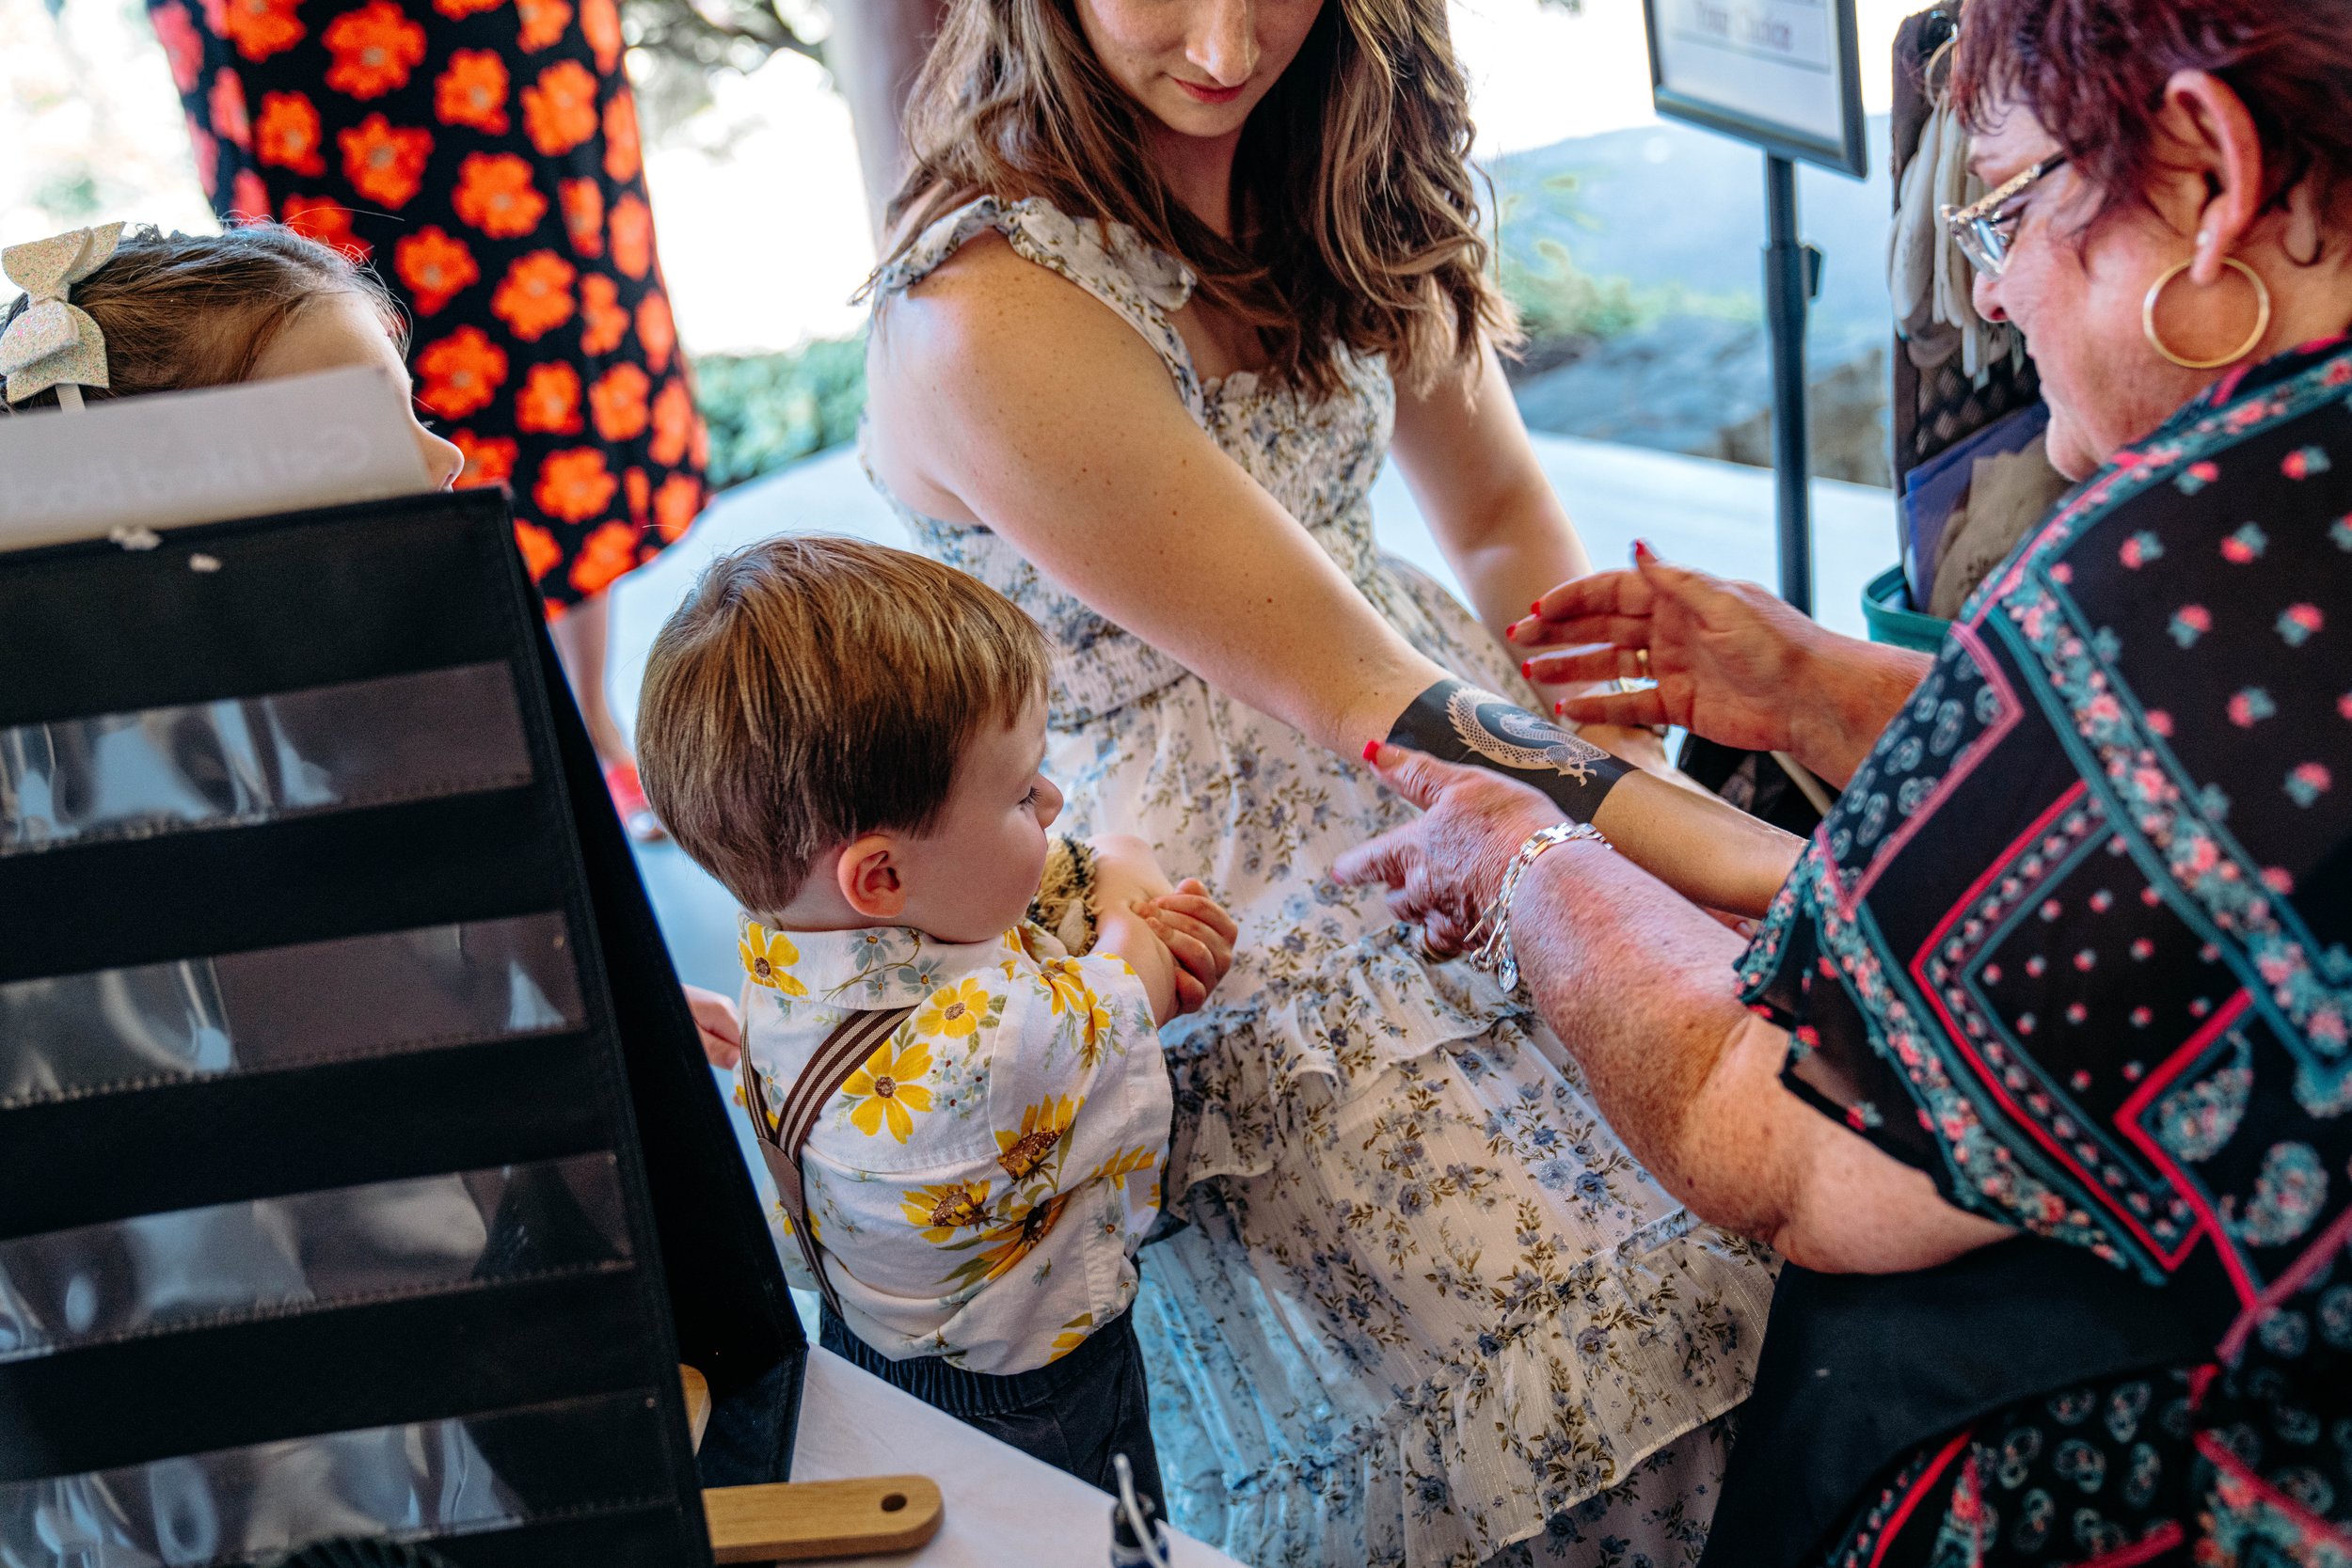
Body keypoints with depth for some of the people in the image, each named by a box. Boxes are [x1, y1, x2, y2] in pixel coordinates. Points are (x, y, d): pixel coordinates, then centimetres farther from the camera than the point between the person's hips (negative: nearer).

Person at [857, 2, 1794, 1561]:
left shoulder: (1328, 173, 0)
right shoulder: (983, 322, -24)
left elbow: (1506, 517, 9)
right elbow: (1356, 700, -21)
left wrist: (1616, 785, -6)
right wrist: (1768, 869, -20)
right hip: (1238, 938, -7)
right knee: (1579, 1319, -17)